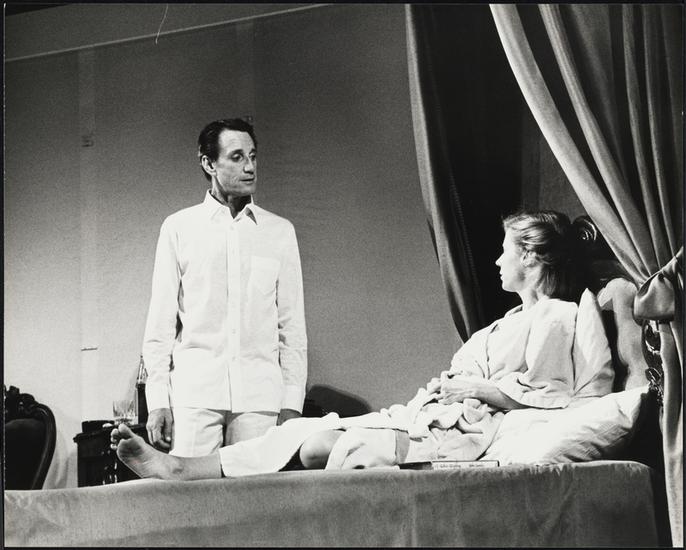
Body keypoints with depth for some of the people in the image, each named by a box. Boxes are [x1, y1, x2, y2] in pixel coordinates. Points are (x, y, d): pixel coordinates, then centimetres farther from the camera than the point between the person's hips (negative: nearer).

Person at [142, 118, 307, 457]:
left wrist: (292, 402, 2)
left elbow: (292, 326, 11)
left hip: (259, 395, 1)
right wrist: (157, 399, -1)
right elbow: (160, 324, 7)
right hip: (194, 393, -1)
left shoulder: (280, 231, 12)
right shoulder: (178, 228, 9)